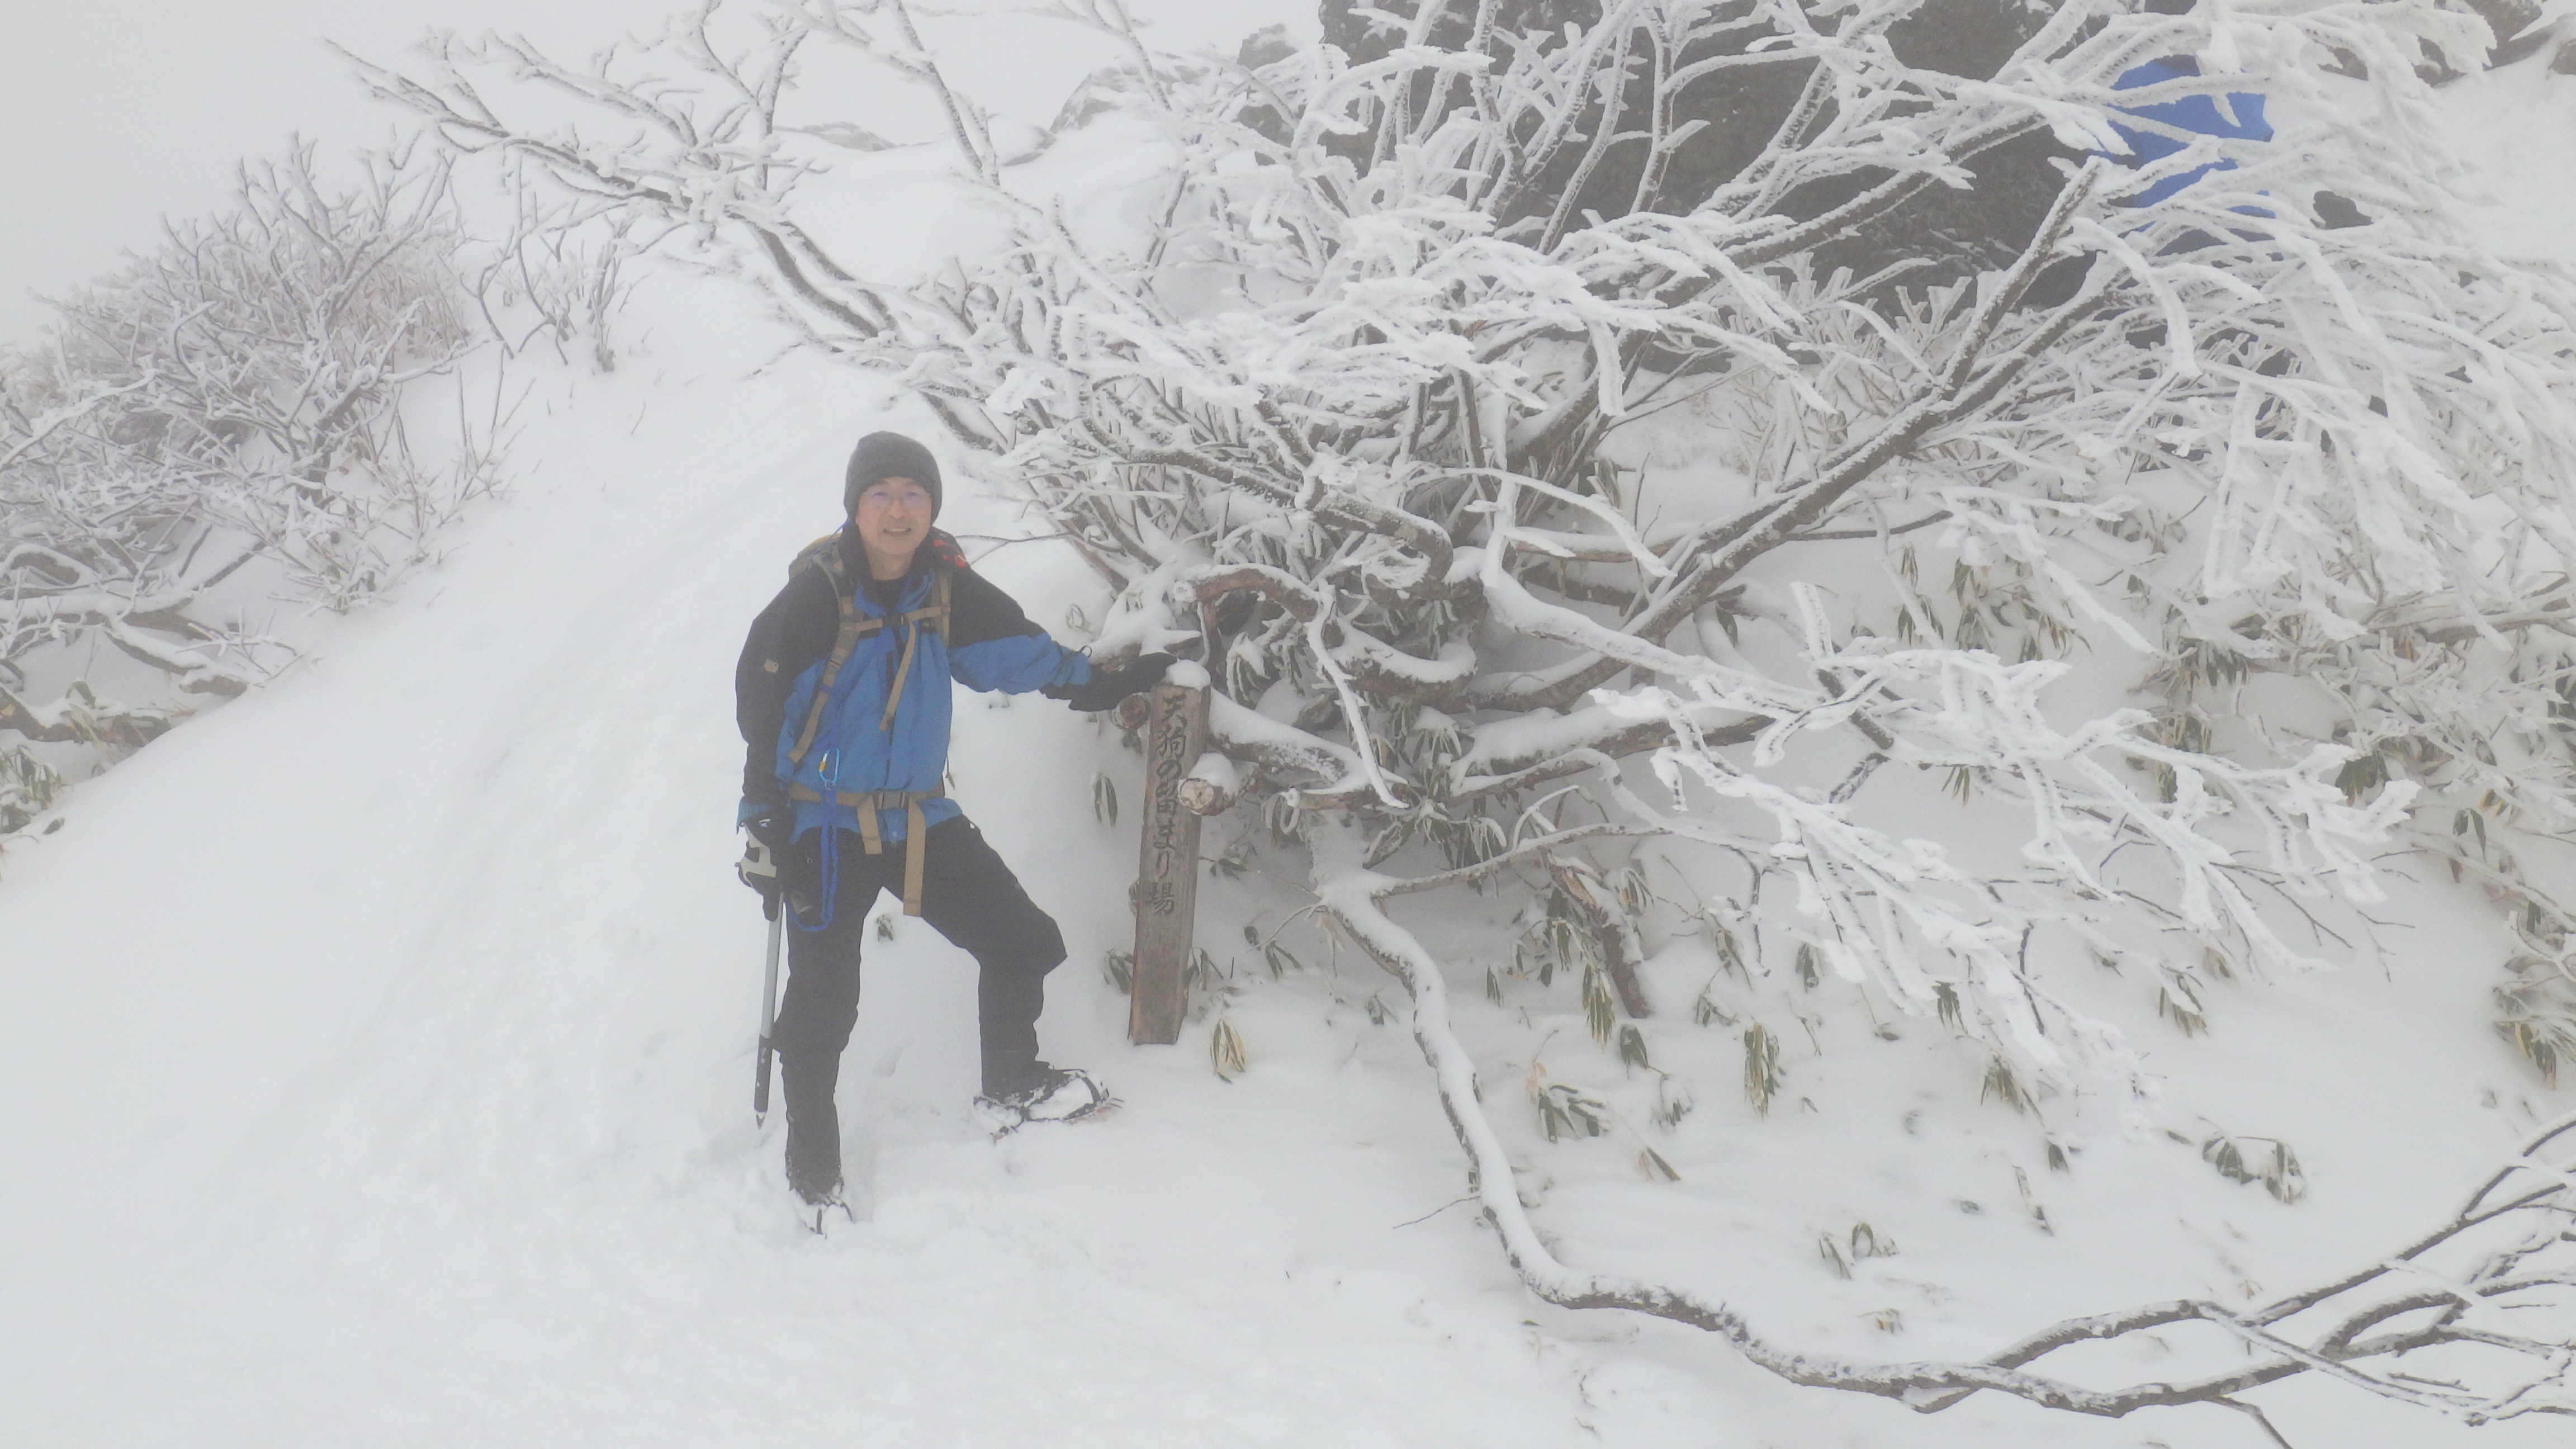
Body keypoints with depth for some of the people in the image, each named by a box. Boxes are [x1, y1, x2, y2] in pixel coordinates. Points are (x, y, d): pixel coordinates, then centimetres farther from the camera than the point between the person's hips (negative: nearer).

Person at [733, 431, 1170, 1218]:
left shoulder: (945, 586, -3)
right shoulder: (815, 597, -18)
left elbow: (1011, 645, 14)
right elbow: (762, 711, -14)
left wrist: (1097, 682, 20)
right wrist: (764, 828, -14)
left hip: (921, 817, 6)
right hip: (826, 824, -5)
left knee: (1025, 941, 12)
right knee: (824, 1004, -5)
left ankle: (1012, 1088, 36)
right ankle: (812, 1166, 17)